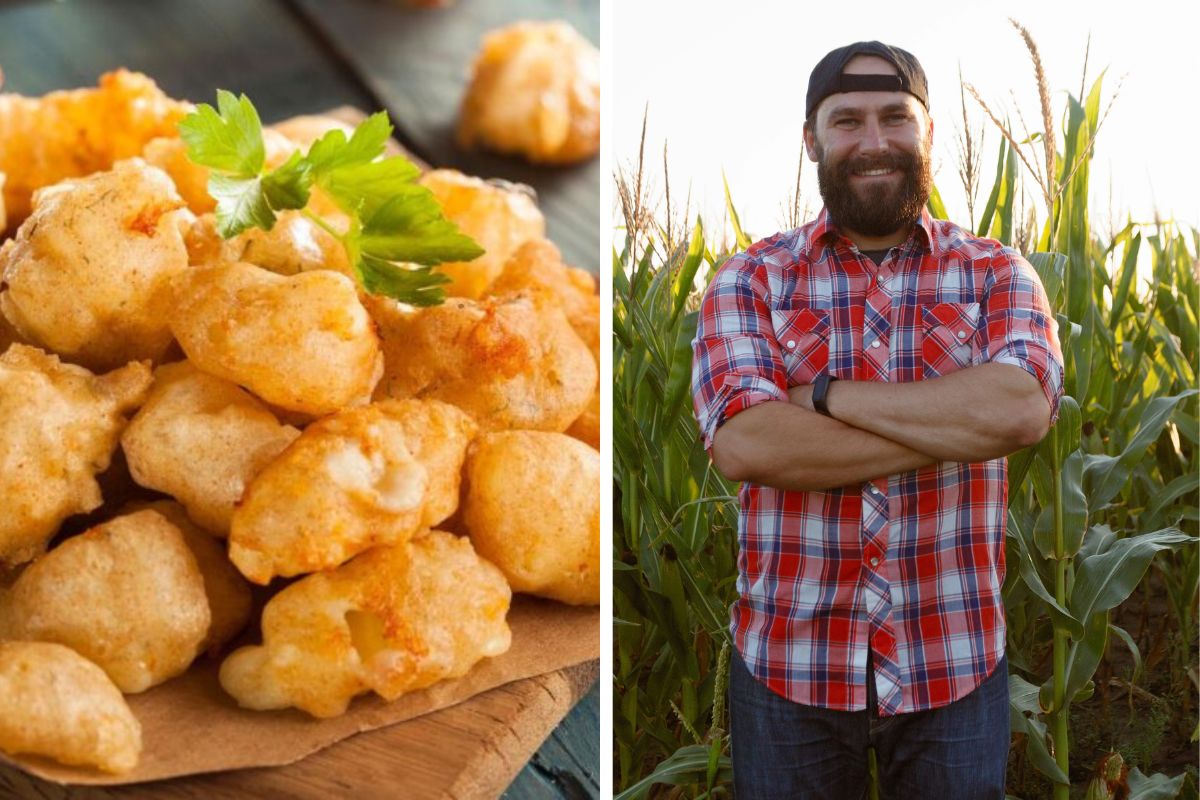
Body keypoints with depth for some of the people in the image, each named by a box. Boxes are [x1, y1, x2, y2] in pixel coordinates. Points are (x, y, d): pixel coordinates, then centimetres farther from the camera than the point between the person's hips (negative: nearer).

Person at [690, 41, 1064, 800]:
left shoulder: (997, 273, 1)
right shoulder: (751, 279, -1)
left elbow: (1022, 408, -19)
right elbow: (744, 444, -18)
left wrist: (826, 396, -16)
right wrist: (959, 426, -17)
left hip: (957, 665, 1)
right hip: (788, 663, 0)